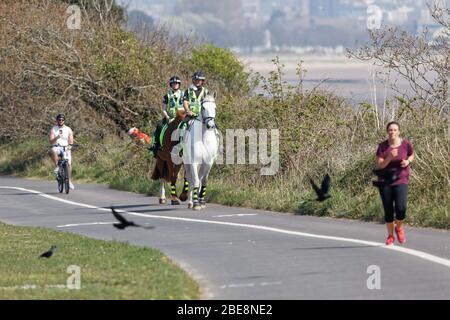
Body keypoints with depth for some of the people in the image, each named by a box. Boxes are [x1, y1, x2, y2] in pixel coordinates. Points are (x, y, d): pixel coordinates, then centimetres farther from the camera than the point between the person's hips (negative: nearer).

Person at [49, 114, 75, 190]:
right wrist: (57, 138, -24)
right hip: (57, 147, -1)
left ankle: (69, 181, -6)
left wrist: (69, 145, -20)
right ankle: (57, 166, -21)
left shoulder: (68, 130, 9)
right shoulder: (53, 129, 6)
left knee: (69, 163, -17)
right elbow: (51, 141, -4)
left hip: (66, 148, 1)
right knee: (53, 151, -39)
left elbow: (71, 141, 3)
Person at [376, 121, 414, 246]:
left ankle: (399, 228, 16)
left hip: (401, 180, -1)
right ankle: (390, 236, 24)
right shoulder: (382, 146, -7)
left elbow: (412, 156, 15)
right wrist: (389, 158, -25)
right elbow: (379, 165, -9)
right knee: (388, 211, 4)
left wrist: (408, 161, -7)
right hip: (385, 182, 1)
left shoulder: (406, 144, -5)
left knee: (401, 208, -16)